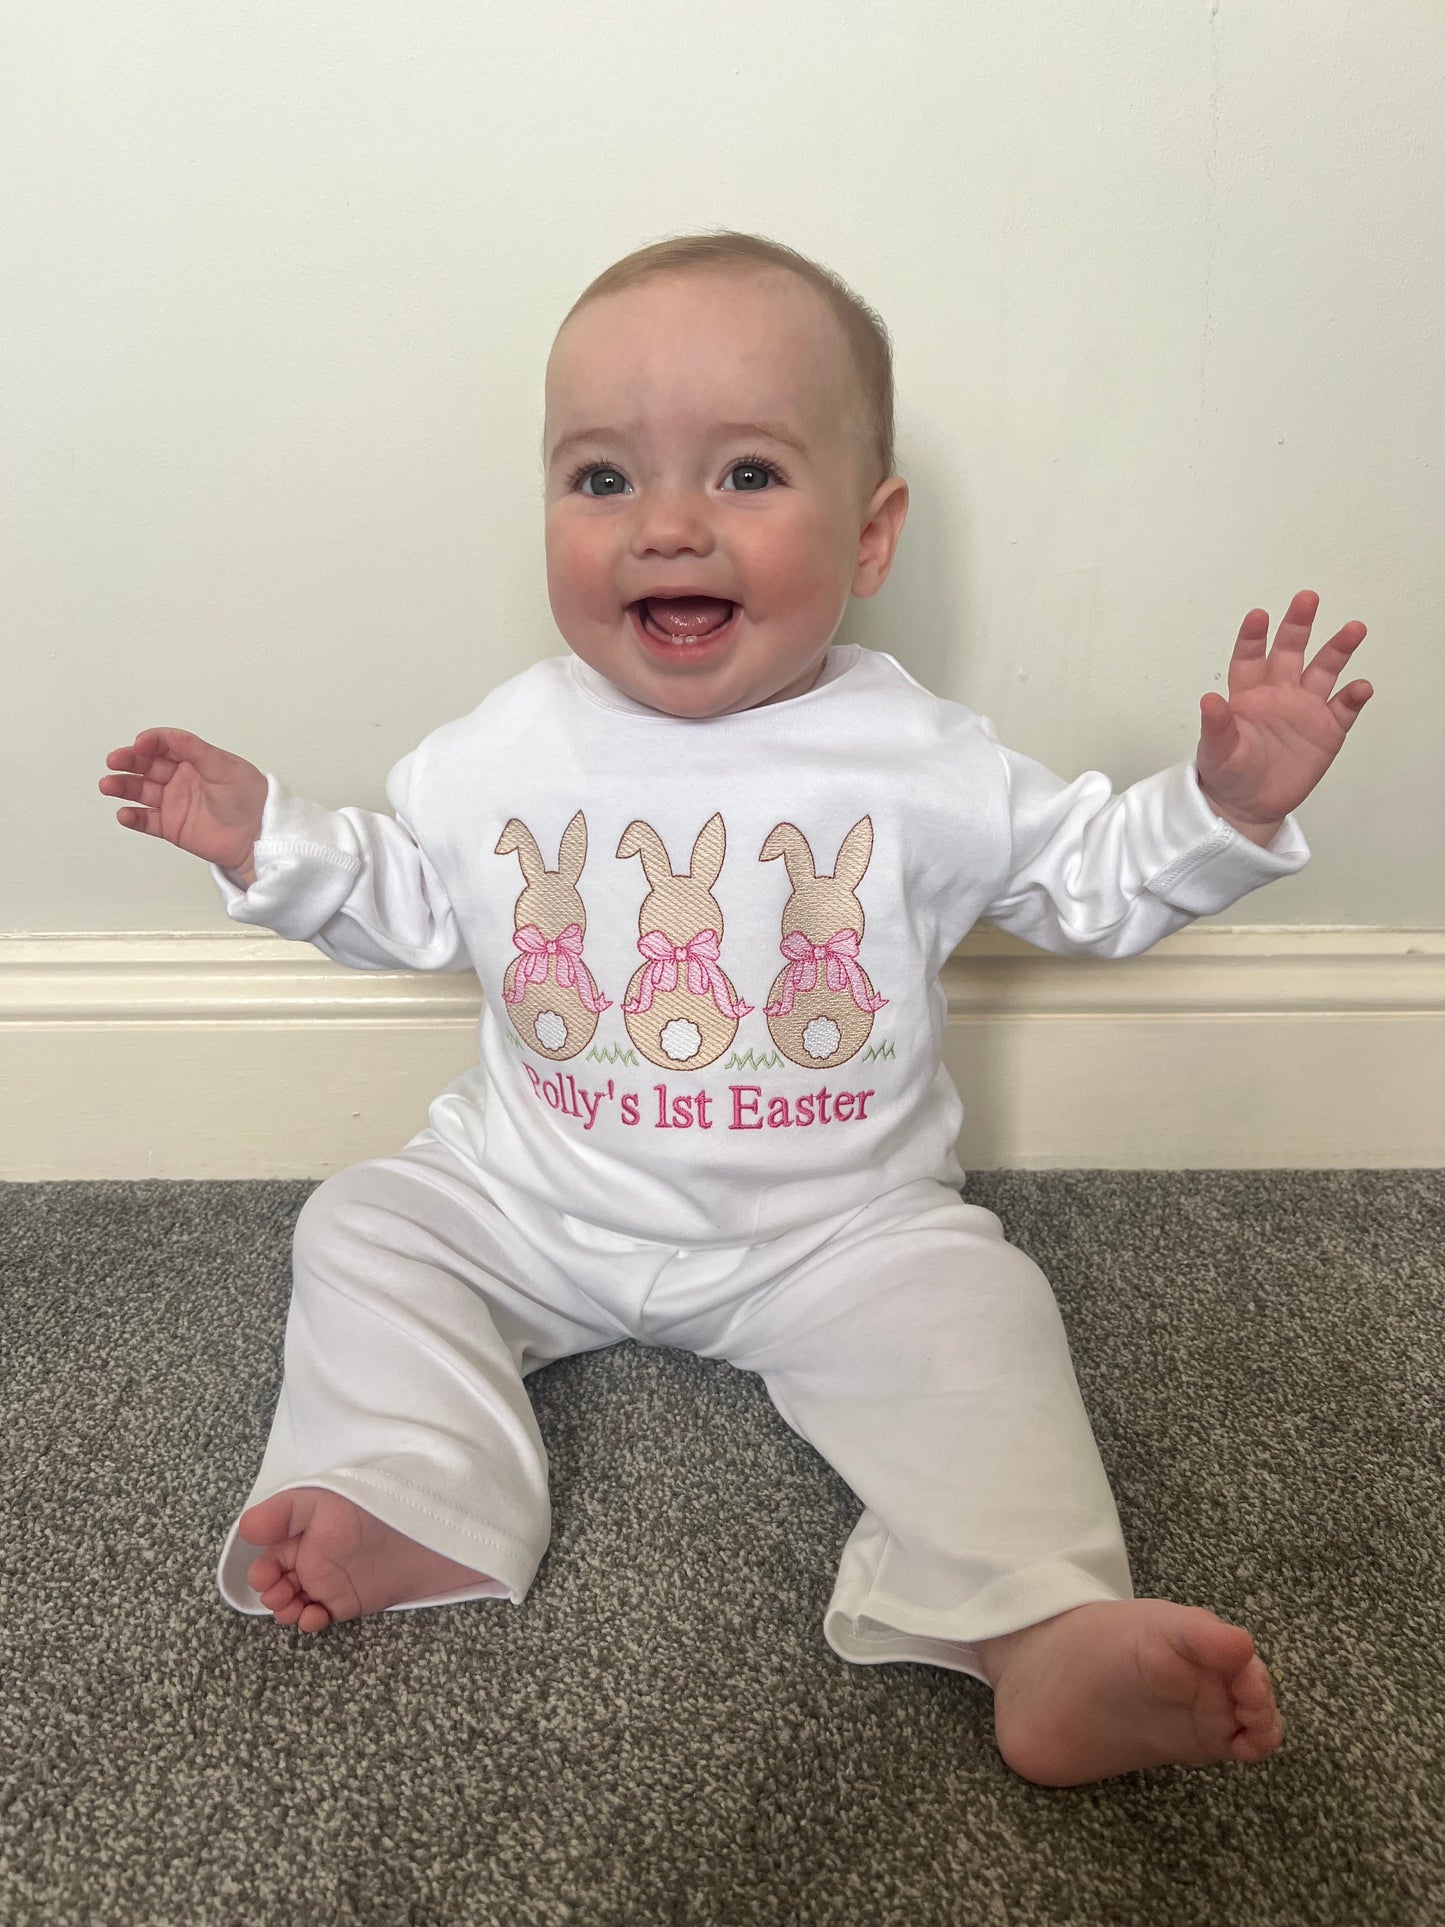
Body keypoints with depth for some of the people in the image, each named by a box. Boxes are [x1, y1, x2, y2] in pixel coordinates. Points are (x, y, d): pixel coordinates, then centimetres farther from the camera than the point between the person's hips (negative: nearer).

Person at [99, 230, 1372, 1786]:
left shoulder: (920, 763, -9)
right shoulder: (503, 754, -4)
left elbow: (1095, 880, 1)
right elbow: (404, 902, 10)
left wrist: (1227, 805, -14)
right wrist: (266, 841, -2)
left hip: (836, 1228, -2)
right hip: (533, 1204, 3)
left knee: (968, 1308, -22)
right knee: (361, 1231, -8)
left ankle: (1042, 1633, -20)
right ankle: (407, 1513, -15)